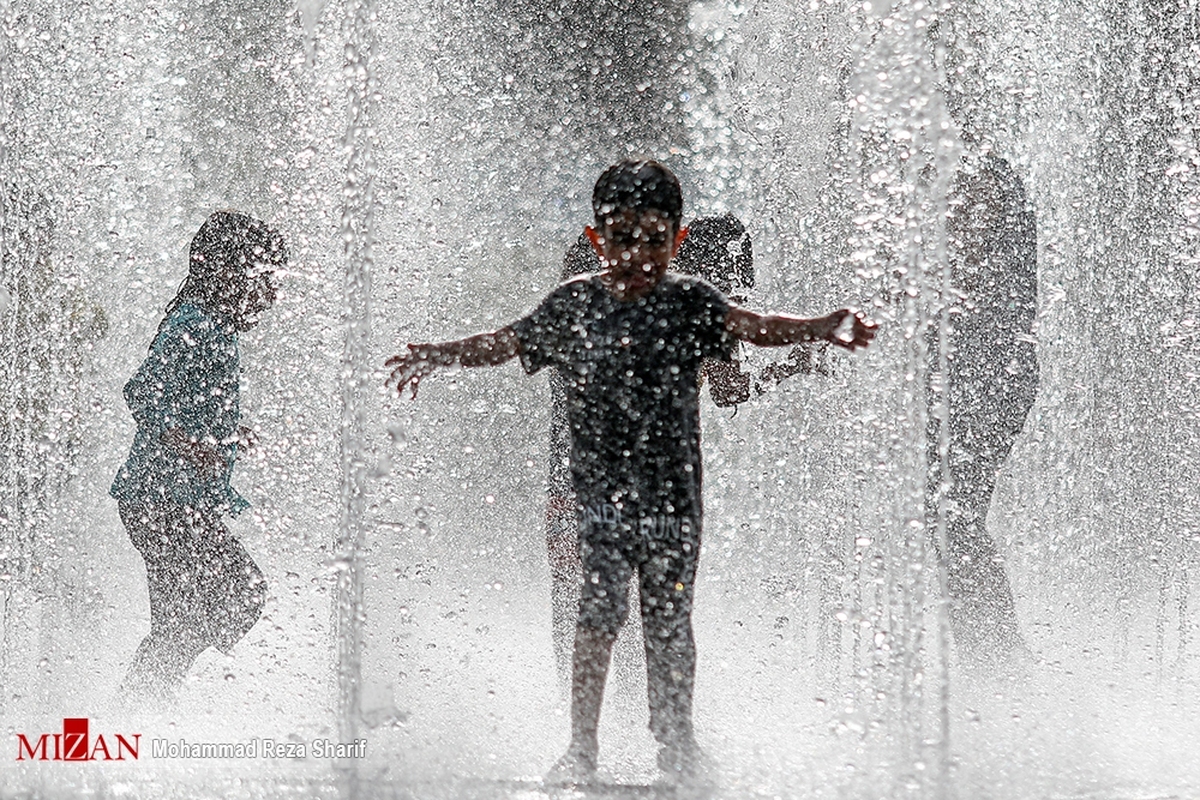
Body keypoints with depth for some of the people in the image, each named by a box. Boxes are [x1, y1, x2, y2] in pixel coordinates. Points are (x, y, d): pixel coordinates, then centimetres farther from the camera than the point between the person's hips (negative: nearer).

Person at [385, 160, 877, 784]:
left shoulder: (688, 303, 0)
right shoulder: (575, 303, 3)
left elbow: (748, 326, -14)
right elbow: (507, 342, 5)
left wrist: (821, 330, -31)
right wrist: (440, 354, -8)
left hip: (672, 487, 1)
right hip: (598, 484, -1)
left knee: (669, 615, 9)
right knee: (599, 609, -11)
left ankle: (674, 739, 23)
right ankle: (582, 745, -6)